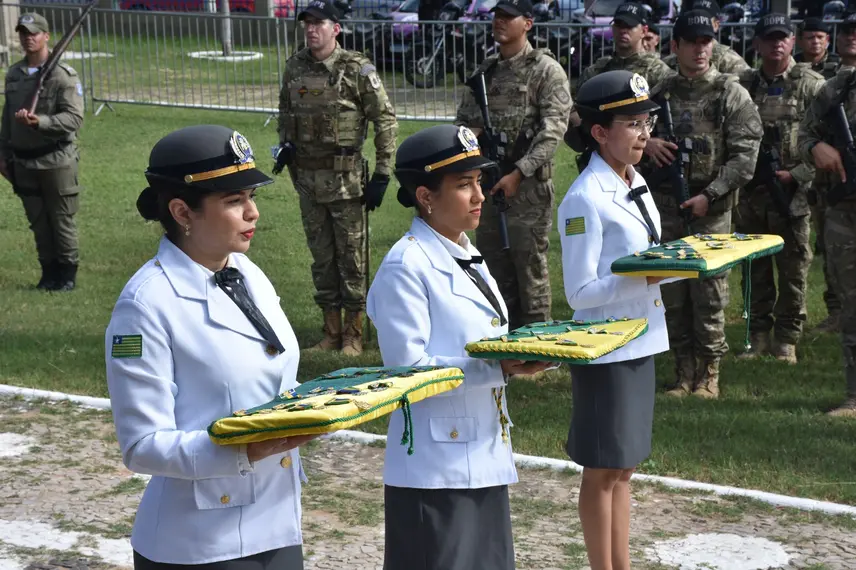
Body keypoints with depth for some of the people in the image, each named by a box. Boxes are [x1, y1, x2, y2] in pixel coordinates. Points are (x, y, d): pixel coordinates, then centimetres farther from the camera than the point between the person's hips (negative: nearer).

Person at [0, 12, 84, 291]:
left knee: (62, 221, 2)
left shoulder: (64, 75, -9)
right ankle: (49, 272, 22)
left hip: (56, 161, -5)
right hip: (23, 162, 5)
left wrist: (40, 122, -29)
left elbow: (75, 118, -17)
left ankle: (67, 274, 14)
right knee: (38, 222, 11)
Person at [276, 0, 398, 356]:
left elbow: (385, 120, -8)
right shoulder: (294, 67, 5)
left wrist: (382, 175, -11)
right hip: (306, 177, 5)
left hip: (345, 178, -5)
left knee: (351, 256, 2)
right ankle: (331, 330, 23)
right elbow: (285, 111, 21)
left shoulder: (357, 70, -10)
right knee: (321, 256, 12)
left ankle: (353, 334, 12)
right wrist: (285, 143, 3)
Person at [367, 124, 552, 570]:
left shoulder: (466, 256, 12)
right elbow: (408, 370, -19)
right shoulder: (405, 267, -15)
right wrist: (499, 368, -23)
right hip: (436, 469, -8)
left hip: (485, 460, 9)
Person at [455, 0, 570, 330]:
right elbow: (463, 120, 21)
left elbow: (553, 130, -13)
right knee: (493, 266, 12)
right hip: (487, 182, 6)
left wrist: (518, 173, -19)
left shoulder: (546, 71, -5)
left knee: (530, 267, -3)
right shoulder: (484, 71, 14)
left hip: (528, 185, -6)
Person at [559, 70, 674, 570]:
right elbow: (580, 292, -19)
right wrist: (645, 279, -28)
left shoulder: (636, 187, 10)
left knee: (624, 466, 16)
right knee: (604, 469, 4)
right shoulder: (585, 199, -17)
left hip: (641, 342, 8)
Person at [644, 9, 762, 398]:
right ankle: (683, 371, 16)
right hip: (665, 206, 4)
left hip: (711, 209, -4)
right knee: (672, 294, 7)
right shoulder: (661, 92, 10)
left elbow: (745, 155, -8)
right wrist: (645, 142, -4)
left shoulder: (731, 93, -2)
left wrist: (709, 196, -14)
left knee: (709, 292, -2)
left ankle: (708, 374, 9)